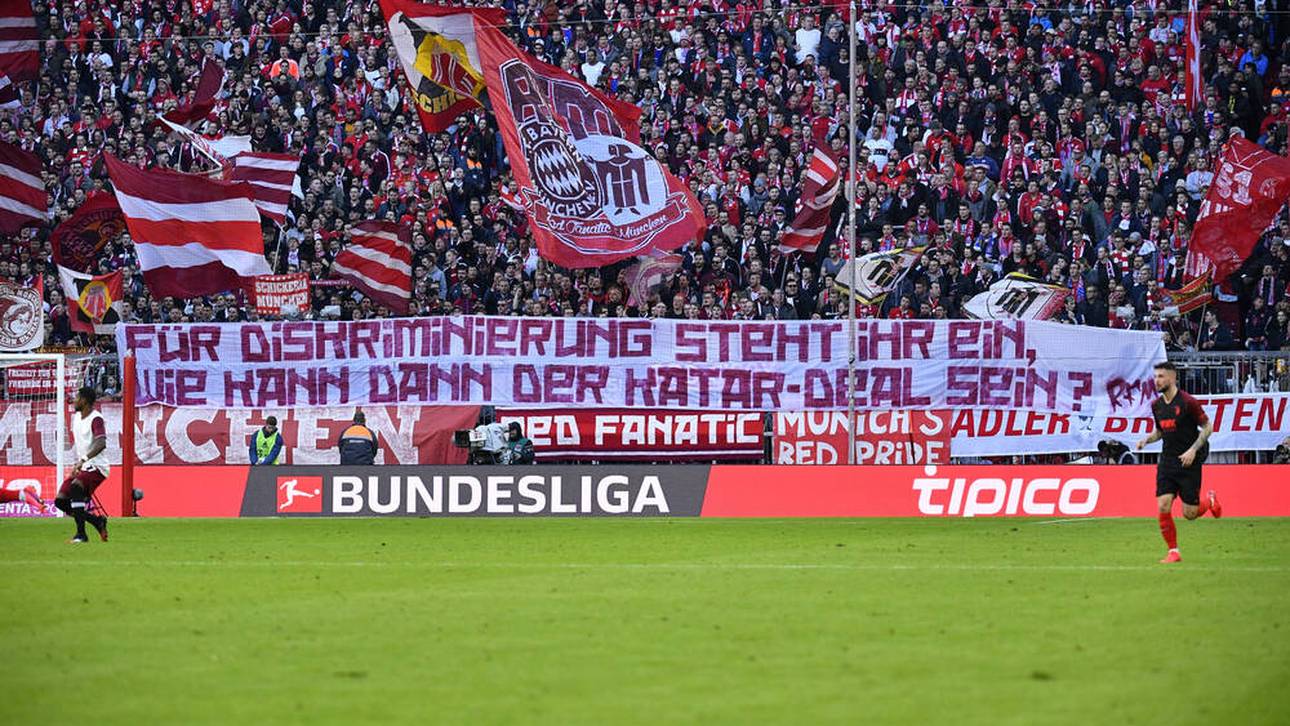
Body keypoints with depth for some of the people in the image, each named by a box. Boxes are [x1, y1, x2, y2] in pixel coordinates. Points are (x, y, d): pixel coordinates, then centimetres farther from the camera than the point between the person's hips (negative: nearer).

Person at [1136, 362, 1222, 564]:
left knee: (1189, 513, -2)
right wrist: (1146, 440, 0)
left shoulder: (1187, 402, -12)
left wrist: (1193, 450, -17)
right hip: (1167, 462, 5)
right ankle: (1173, 551, 2)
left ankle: (1210, 500, 32)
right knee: (1163, 507, -9)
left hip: (1188, 463, -5)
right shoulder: (1157, 405, 7)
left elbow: (1207, 427, -7)